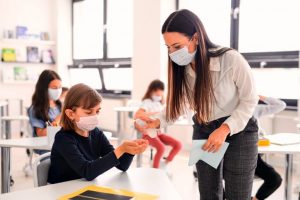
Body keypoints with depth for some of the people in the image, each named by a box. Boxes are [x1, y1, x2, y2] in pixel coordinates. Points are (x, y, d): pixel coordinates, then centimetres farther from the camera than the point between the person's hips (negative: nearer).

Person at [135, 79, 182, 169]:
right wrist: (152, 113, -28)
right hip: (148, 133, -7)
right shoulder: (147, 102, -9)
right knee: (161, 148, -33)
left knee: (178, 144, -10)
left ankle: (164, 164, 7)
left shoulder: (160, 104, 14)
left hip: (158, 132, 7)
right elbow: (136, 115, -25)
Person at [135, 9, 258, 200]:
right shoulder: (182, 68, -10)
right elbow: (179, 103, -1)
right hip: (203, 132, 5)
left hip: (238, 133, -4)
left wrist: (225, 129, -25)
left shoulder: (231, 59, -26)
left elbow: (250, 100, -15)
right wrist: (157, 121, -18)